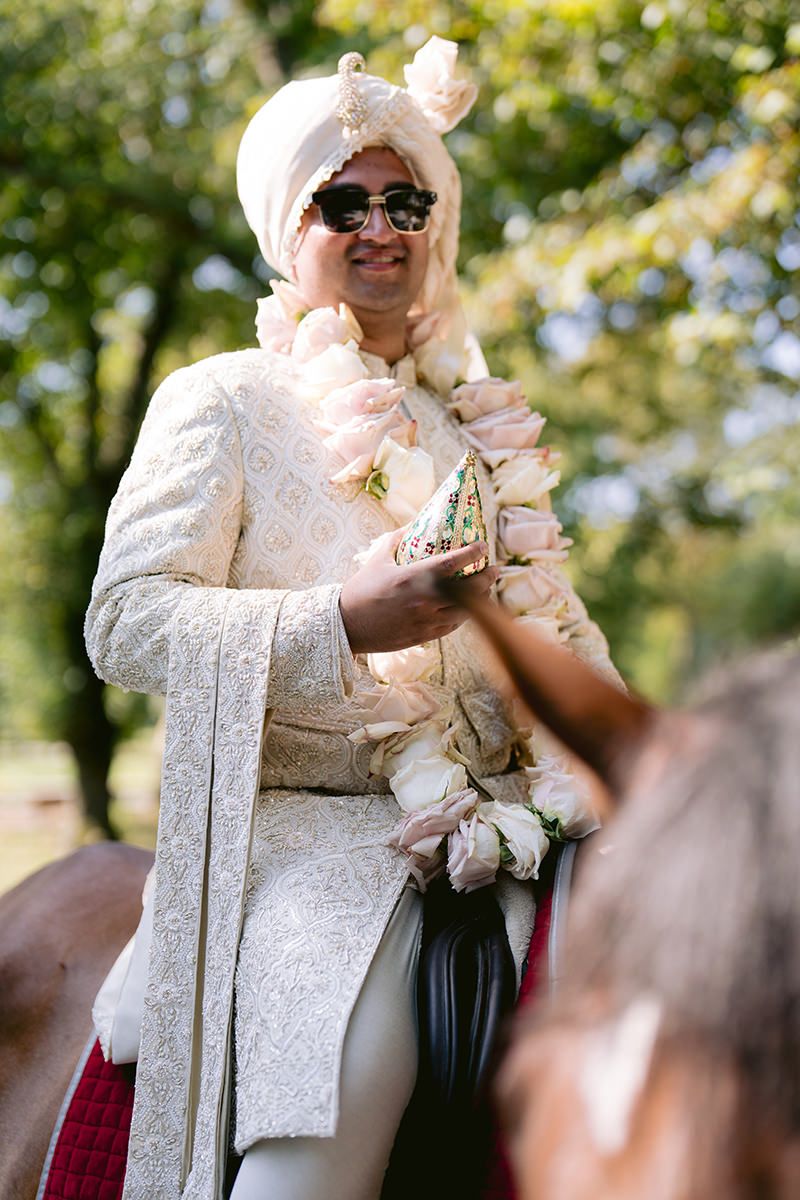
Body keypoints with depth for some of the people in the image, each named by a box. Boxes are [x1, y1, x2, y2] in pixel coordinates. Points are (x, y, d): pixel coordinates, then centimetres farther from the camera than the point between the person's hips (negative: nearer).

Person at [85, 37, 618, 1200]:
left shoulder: (480, 426, 22)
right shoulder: (222, 402, 6)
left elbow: (559, 626, 22)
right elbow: (124, 622, -5)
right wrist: (339, 623, -19)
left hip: (486, 825, 5)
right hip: (298, 830, -5)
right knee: (338, 1080, -31)